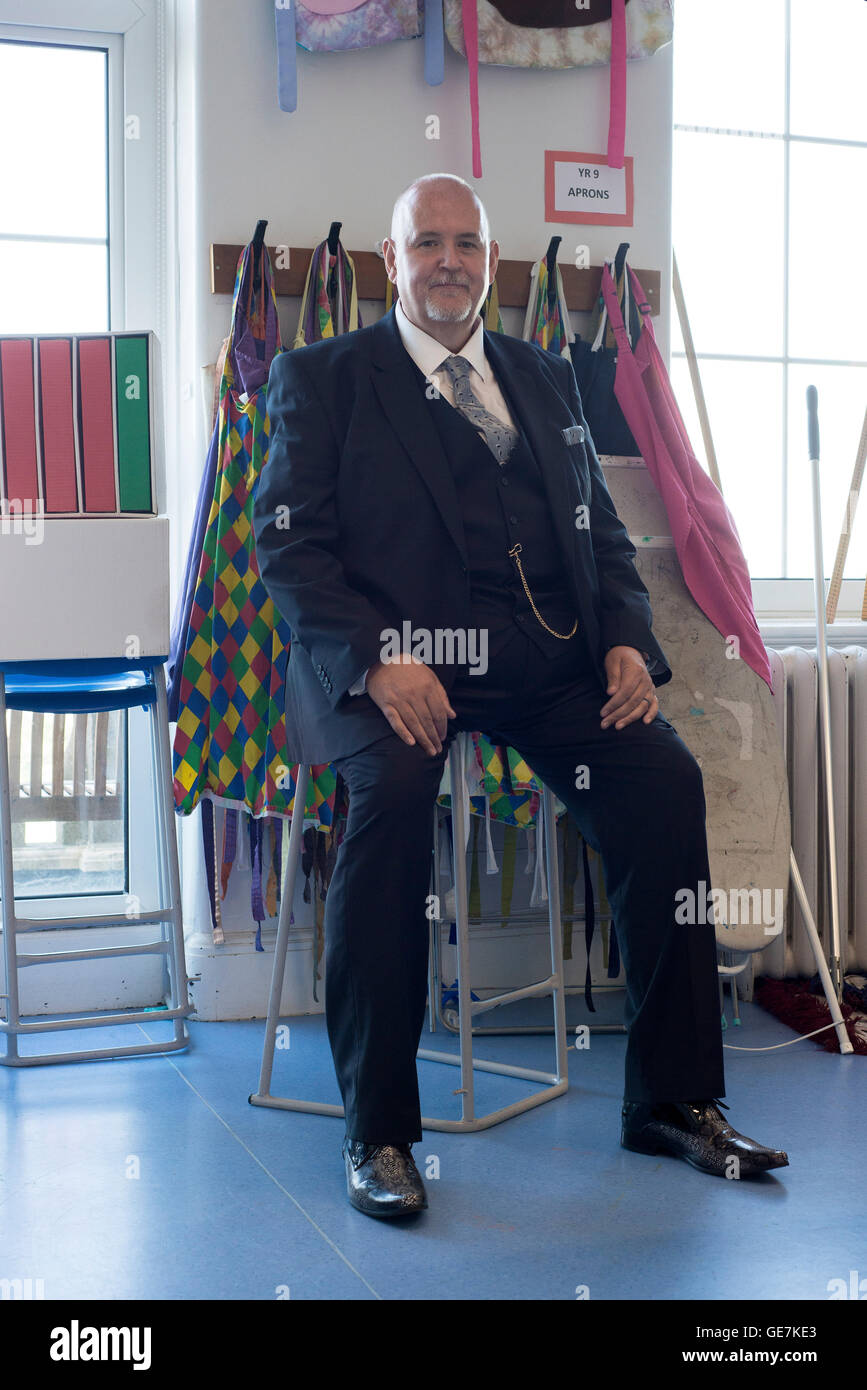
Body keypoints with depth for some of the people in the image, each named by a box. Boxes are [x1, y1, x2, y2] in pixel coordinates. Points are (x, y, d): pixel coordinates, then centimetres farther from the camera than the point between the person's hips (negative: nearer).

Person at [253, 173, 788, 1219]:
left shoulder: (546, 378, 23)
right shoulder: (323, 377, 9)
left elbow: (602, 530, 19)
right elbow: (288, 543, -2)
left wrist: (627, 640, -2)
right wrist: (380, 657, -19)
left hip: (545, 658, 4)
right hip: (392, 653, -4)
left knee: (664, 774, -20)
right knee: (393, 785, -34)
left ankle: (674, 1100, -6)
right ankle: (377, 1130, -19)